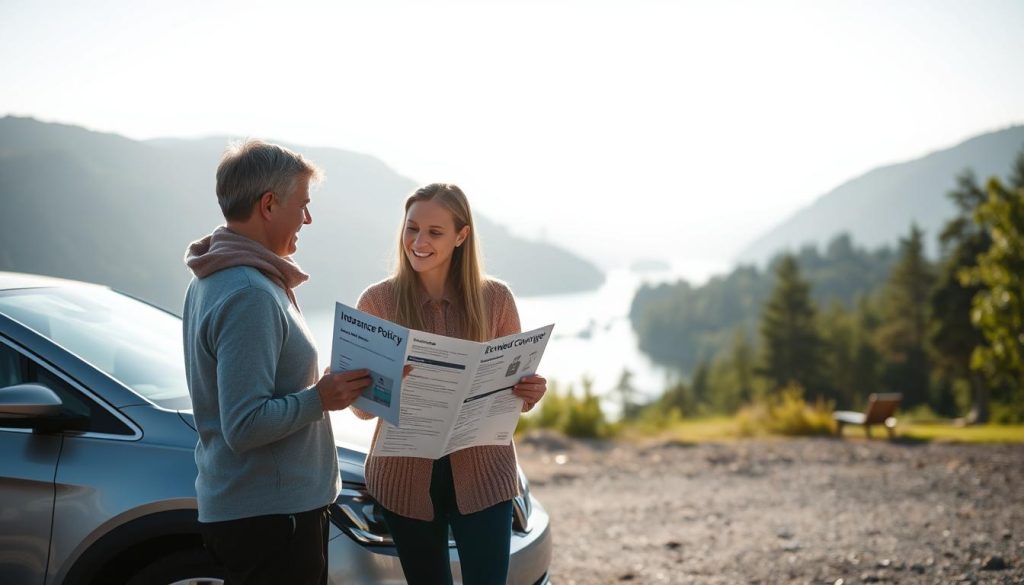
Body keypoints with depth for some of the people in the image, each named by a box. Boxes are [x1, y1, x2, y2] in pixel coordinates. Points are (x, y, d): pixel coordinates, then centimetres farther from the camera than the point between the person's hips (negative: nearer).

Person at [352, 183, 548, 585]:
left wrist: (530, 394, -17)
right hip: (406, 473, 1)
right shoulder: (378, 301, -2)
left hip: (481, 472, 0)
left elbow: (514, 386, 6)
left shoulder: (495, 299, 0)